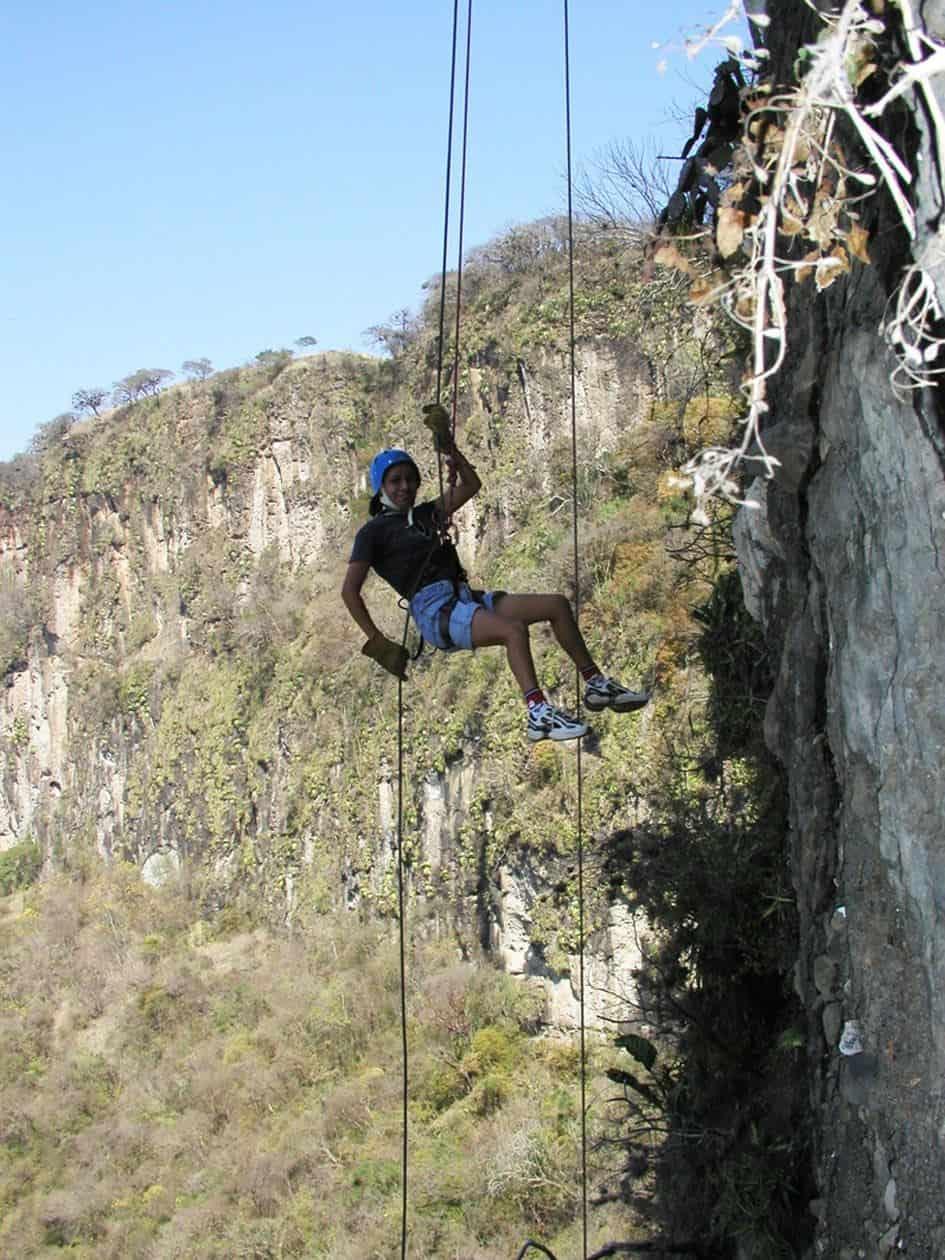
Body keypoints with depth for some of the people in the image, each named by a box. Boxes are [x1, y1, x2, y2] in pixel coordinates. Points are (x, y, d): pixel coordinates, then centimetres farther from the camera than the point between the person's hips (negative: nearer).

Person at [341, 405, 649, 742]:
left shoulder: (425, 514, 23)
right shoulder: (374, 530, 3)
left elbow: (471, 484, 28)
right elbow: (350, 590, -5)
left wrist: (449, 448, 16)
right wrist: (375, 640, -11)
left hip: (465, 598, 8)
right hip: (434, 610, -8)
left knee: (557, 605, 1)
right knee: (514, 629, -34)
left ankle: (596, 685, 6)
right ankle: (538, 715, -42)